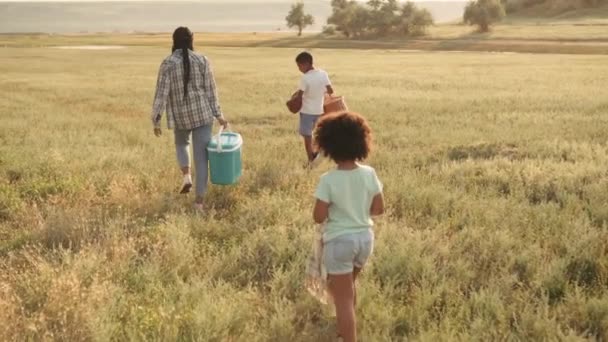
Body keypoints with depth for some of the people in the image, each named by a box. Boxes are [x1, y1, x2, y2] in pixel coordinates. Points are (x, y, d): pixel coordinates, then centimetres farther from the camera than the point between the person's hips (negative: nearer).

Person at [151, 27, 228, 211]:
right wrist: (218, 114, 6)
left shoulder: (167, 63, -8)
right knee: (201, 156, 3)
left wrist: (156, 120, -4)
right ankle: (199, 200, 2)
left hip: (181, 115, 0)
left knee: (181, 143, 32)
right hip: (203, 113, 0)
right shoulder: (202, 60, -3)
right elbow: (210, 90, -1)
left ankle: (186, 176, 14)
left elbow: (161, 93, -10)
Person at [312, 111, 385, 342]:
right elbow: (379, 209, 0)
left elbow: (318, 217, -16)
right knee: (347, 287, 29)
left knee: (344, 298, 6)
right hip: (365, 238, 6)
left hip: (340, 242, -6)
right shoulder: (369, 173, -8)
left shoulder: (329, 180, -20)